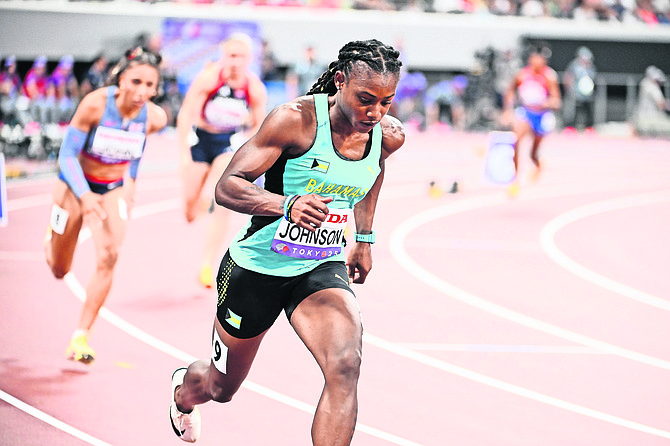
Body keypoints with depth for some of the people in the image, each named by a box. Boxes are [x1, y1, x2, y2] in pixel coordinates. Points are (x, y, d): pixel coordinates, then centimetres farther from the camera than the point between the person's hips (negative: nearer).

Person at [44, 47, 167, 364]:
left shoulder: (154, 117, -17)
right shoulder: (95, 104, -28)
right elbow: (67, 154, -23)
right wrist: (84, 195, -38)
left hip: (115, 189, 2)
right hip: (76, 185, -2)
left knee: (108, 257, -23)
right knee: (59, 270, 11)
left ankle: (81, 337, -15)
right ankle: (52, 237, 50)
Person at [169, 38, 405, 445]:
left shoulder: (389, 136, -9)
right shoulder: (296, 119, -25)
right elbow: (227, 186, -26)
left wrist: (364, 237, 20)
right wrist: (287, 204, -44)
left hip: (321, 270, 3)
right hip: (257, 268, -3)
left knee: (345, 367, -27)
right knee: (222, 387, 19)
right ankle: (184, 390, 58)